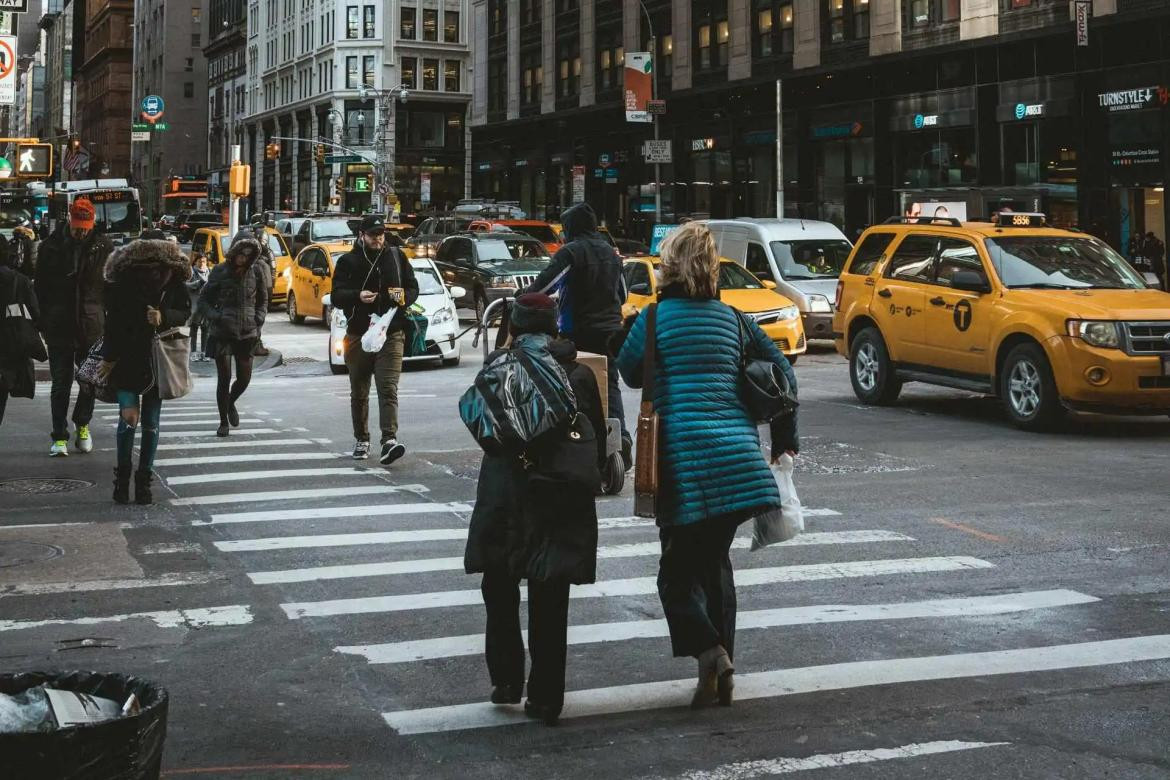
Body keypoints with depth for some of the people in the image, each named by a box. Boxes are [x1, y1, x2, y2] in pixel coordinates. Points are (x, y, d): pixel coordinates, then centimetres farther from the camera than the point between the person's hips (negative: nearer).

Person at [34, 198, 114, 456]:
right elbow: (41, 287, 6)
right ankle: (60, 437, 7)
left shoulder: (103, 248, 0)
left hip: (92, 327, 0)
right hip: (59, 328, 0)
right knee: (61, 384, 1)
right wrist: (44, 322, 1)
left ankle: (82, 425, 30)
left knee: (90, 381, 9)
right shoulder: (52, 247, 1)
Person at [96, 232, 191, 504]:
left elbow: (185, 313, 2)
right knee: (129, 417, -11)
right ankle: (122, 475, 8)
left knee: (151, 423, 7)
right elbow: (112, 322, -5)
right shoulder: (122, 284, -8)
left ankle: (144, 479, 19)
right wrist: (109, 357, -4)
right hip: (127, 360, -2)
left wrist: (164, 316, -18)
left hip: (158, 363, 2)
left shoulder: (174, 284, -4)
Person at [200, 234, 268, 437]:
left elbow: (262, 300, 18)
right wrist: (215, 318, -13)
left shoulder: (256, 272, 3)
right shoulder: (220, 272, -4)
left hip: (247, 334, 2)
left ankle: (231, 403, 38)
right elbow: (203, 301, 2)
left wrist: (259, 318, 2)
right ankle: (223, 422, 14)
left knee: (244, 379, 5)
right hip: (223, 333, -2)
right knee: (225, 379, -1)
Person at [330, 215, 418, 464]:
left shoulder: (396, 256, 10)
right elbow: (336, 296, -4)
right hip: (358, 335, 1)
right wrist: (357, 296, -25)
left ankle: (389, 440, -25)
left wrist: (404, 296, -11)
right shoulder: (348, 261, 4)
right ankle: (361, 440, 23)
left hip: (391, 334, -1)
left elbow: (413, 288, 13)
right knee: (359, 392, 10)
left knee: (388, 389, -14)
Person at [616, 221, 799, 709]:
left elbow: (630, 372, 11)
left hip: (686, 458, -5)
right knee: (715, 560, 18)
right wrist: (784, 437, 24)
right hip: (738, 454, 5)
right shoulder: (731, 318, 12)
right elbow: (781, 370, 16)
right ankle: (721, 663, 18)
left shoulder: (656, 317, -2)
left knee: (677, 570, 3)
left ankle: (709, 652, -18)